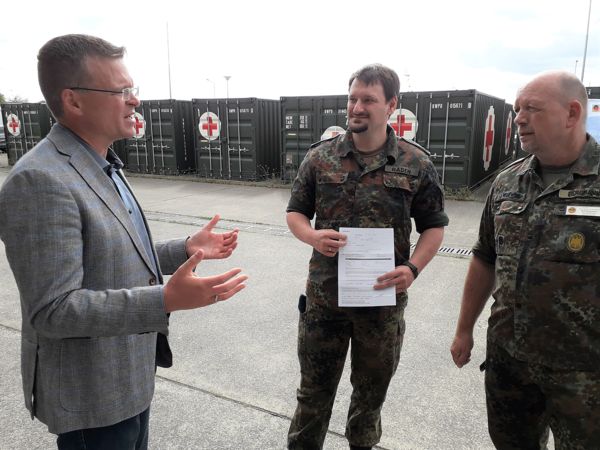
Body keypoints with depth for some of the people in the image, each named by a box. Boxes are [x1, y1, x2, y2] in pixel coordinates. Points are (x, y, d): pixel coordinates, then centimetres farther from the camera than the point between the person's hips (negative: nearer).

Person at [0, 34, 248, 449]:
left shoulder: (103, 166, 6)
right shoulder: (40, 181, -25)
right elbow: (52, 311, -26)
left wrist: (186, 249, 3)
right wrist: (167, 300, -34)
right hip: (93, 393, -8)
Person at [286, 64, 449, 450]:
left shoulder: (417, 163, -3)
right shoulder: (320, 156, -1)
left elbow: (434, 226, 3)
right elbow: (296, 212, 6)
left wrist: (413, 267, -14)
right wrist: (312, 236, -16)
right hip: (323, 296, 0)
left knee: (372, 390, 21)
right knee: (314, 389, 16)